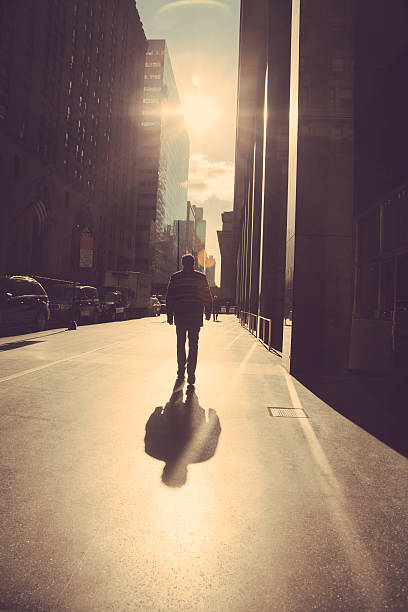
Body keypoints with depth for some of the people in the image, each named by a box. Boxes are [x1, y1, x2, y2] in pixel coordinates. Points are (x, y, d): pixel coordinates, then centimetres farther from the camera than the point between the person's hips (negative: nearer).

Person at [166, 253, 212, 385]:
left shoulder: (175, 277, 3)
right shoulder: (201, 278, 3)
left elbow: (169, 298, 2)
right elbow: (208, 298, 6)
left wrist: (170, 315, 7)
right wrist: (208, 313, 18)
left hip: (180, 316, 1)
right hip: (196, 316, -1)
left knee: (180, 343, 14)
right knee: (193, 345, 2)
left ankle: (181, 372, 21)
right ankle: (191, 374, -3)